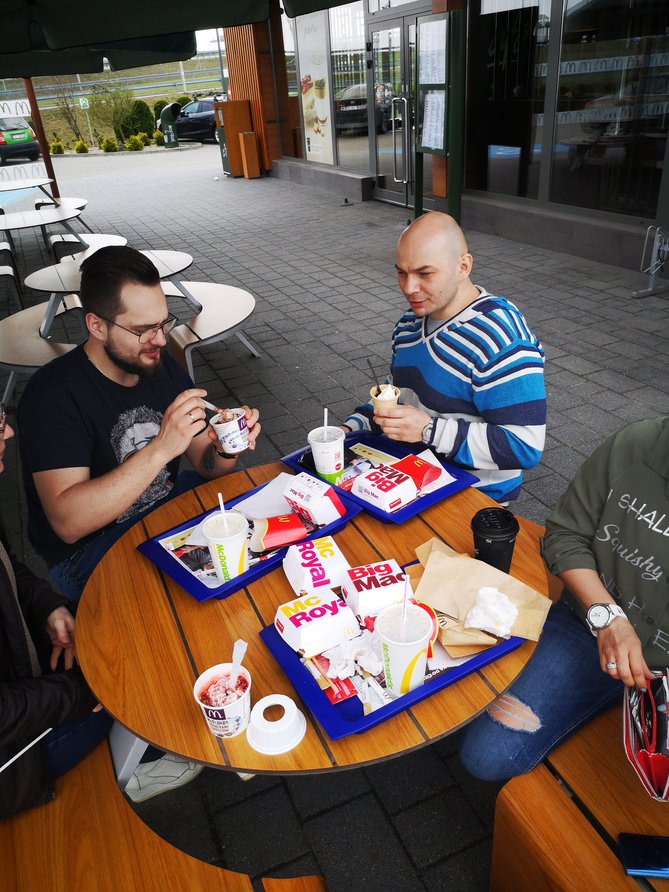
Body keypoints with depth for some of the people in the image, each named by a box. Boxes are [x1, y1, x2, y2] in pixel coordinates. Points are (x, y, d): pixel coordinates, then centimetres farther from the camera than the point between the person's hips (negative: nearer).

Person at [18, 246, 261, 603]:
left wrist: (226, 448, -22)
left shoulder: (161, 365, -2)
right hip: (87, 548, -6)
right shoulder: (53, 394, -22)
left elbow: (205, 464, 3)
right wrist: (160, 449, -38)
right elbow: (68, 523, -31)